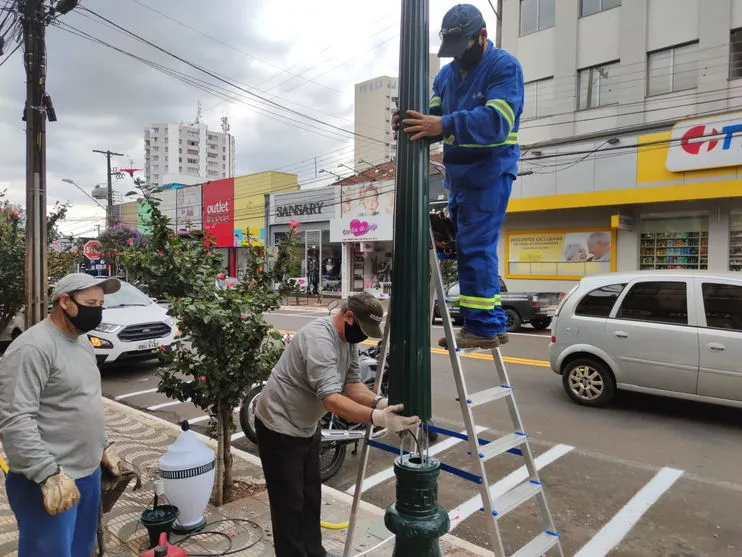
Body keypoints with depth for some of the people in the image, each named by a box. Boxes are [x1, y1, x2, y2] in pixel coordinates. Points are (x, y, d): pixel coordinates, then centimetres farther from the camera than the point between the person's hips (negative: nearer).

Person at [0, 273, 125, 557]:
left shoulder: (82, 341, 11)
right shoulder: (32, 347, -18)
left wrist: (103, 447, 19)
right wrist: (49, 474, -26)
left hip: (89, 473, 9)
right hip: (48, 482, -9)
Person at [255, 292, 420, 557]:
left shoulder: (349, 339, 0)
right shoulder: (319, 338, -31)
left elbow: (352, 383, -3)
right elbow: (330, 398, -39)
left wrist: (380, 402, -21)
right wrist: (377, 417, -48)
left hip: (306, 426, 10)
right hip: (280, 427, -9)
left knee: (311, 496, 20)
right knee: (290, 503, 1)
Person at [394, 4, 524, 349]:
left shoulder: (505, 67, -7)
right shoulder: (446, 74, 16)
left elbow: (497, 121, -22)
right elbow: (434, 118, 7)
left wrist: (445, 125, -33)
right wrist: (413, 124, -15)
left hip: (490, 173, -8)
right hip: (459, 174, 8)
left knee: (476, 248, -12)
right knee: (469, 249, 9)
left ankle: (482, 326, -4)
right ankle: (493, 324, 19)